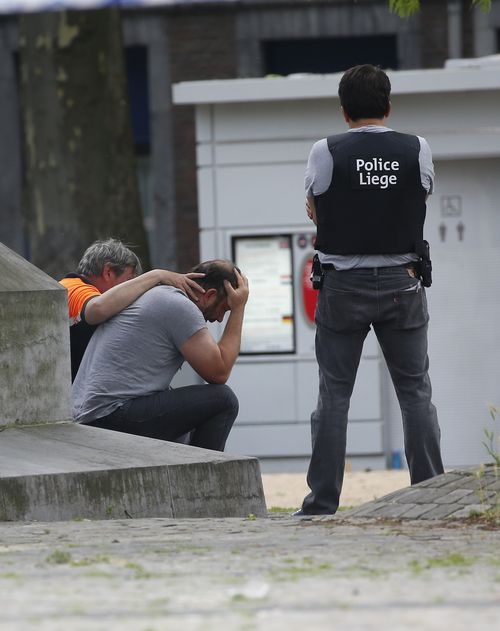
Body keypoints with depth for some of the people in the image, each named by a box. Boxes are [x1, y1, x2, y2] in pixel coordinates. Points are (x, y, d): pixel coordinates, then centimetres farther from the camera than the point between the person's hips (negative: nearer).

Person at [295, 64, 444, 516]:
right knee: (416, 391, 7)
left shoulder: (326, 153, -7)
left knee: (334, 394, 3)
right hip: (402, 282, 1)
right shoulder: (417, 150, -3)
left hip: (344, 285, -1)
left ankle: (323, 502, 2)